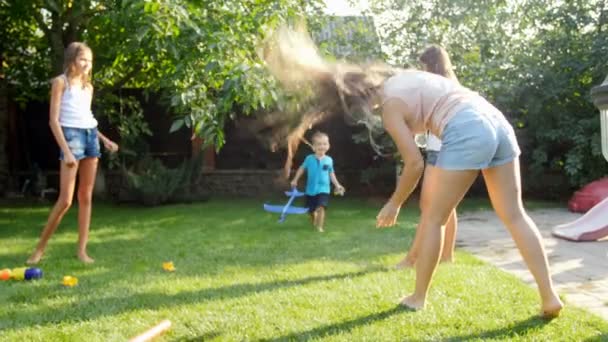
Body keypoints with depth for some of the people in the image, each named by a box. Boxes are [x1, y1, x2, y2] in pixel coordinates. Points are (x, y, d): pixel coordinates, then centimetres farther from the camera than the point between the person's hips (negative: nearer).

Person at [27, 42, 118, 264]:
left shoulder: (88, 86, 15)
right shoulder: (61, 82, -3)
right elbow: (53, 120, -9)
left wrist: (104, 140, 13)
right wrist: (66, 151, -17)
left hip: (90, 136, 7)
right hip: (71, 136, -7)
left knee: (86, 196, 5)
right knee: (65, 200, -10)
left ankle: (82, 250, 9)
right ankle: (40, 248, 5)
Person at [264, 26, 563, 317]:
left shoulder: (389, 107, -1)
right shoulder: (401, 76, 22)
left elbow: (415, 163, -3)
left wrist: (394, 204, 10)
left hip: (467, 133, -8)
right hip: (497, 123, 8)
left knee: (432, 218, 8)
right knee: (514, 216, 9)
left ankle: (418, 297, 17)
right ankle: (549, 297, 7)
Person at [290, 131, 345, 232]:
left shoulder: (329, 160, -2)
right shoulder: (309, 158, -5)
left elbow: (331, 174, 9)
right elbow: (302, 168, 7)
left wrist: (337, 185, 6)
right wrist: (295, 180, 6)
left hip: (323, 189, -1)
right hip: (311, 190, 1)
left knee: (321, 208, -21)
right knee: (311, 210, 12)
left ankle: (320, 227, -14)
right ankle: (314, 223, 40)